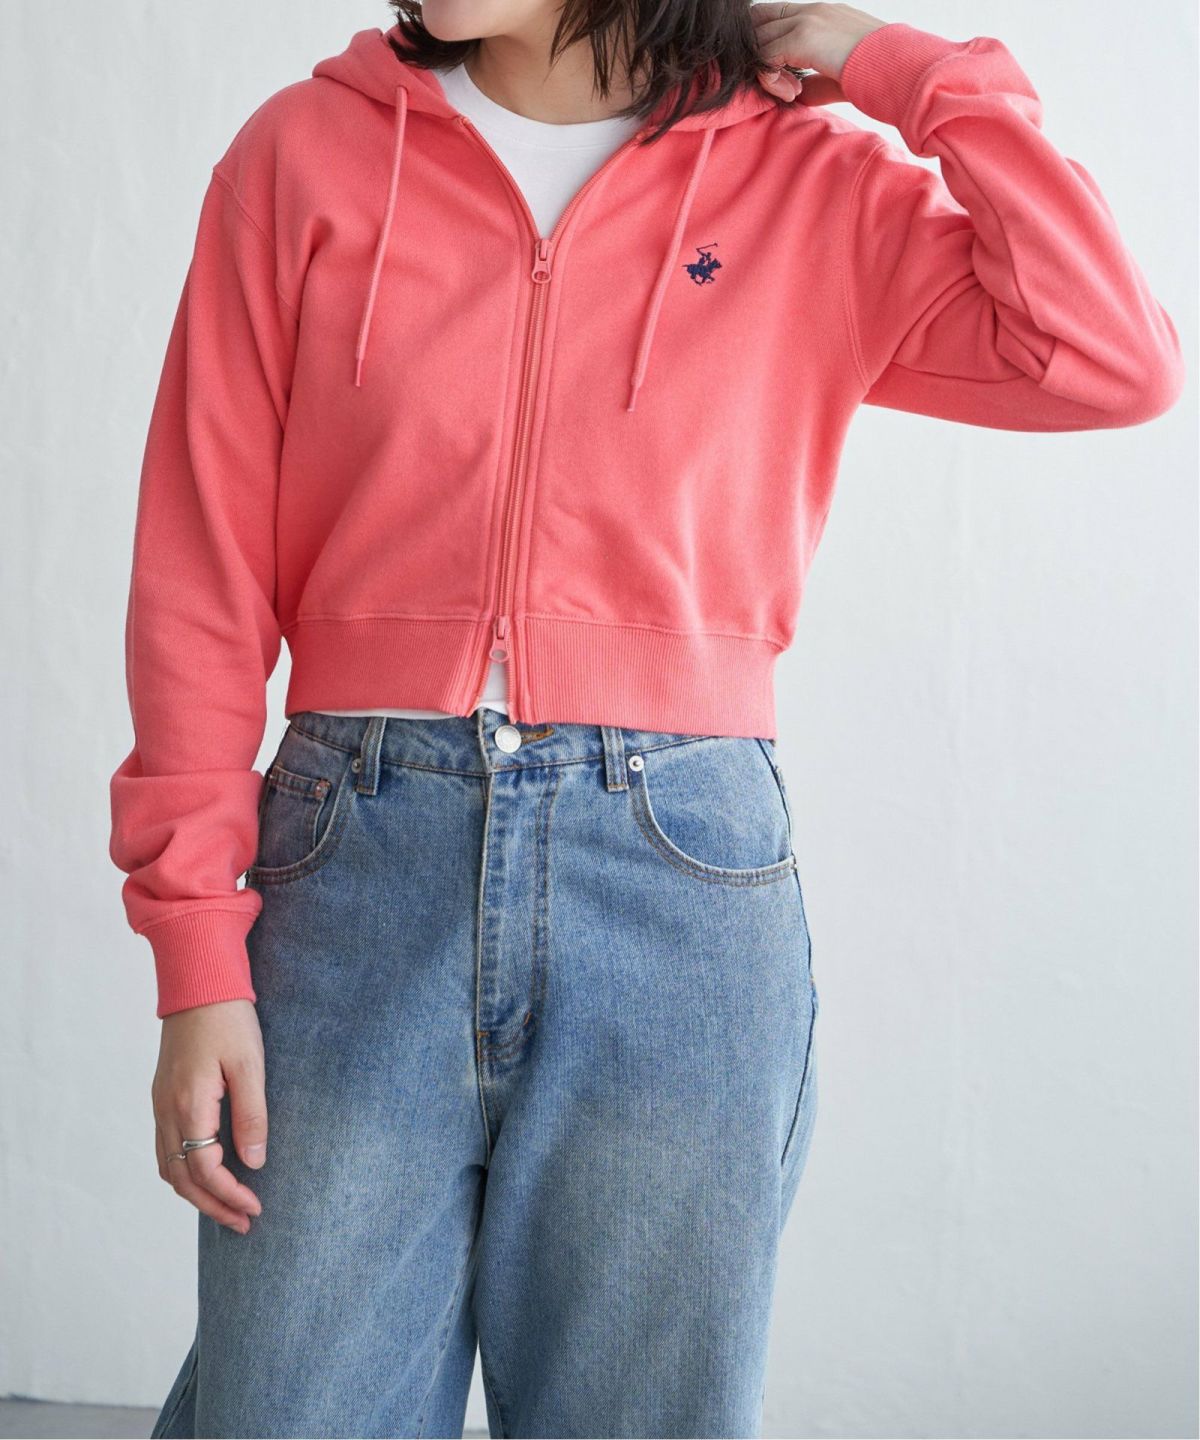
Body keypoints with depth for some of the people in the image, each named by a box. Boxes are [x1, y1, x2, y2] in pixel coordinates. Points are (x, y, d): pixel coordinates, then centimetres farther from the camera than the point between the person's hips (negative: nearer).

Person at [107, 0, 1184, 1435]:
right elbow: (203, 574, 3)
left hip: (680, 883, 0)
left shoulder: (811, 185, 8)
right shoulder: (305, 152, 7)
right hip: (359, 857, 0)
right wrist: (197, 959, -4)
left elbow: (1114, 363, -5)